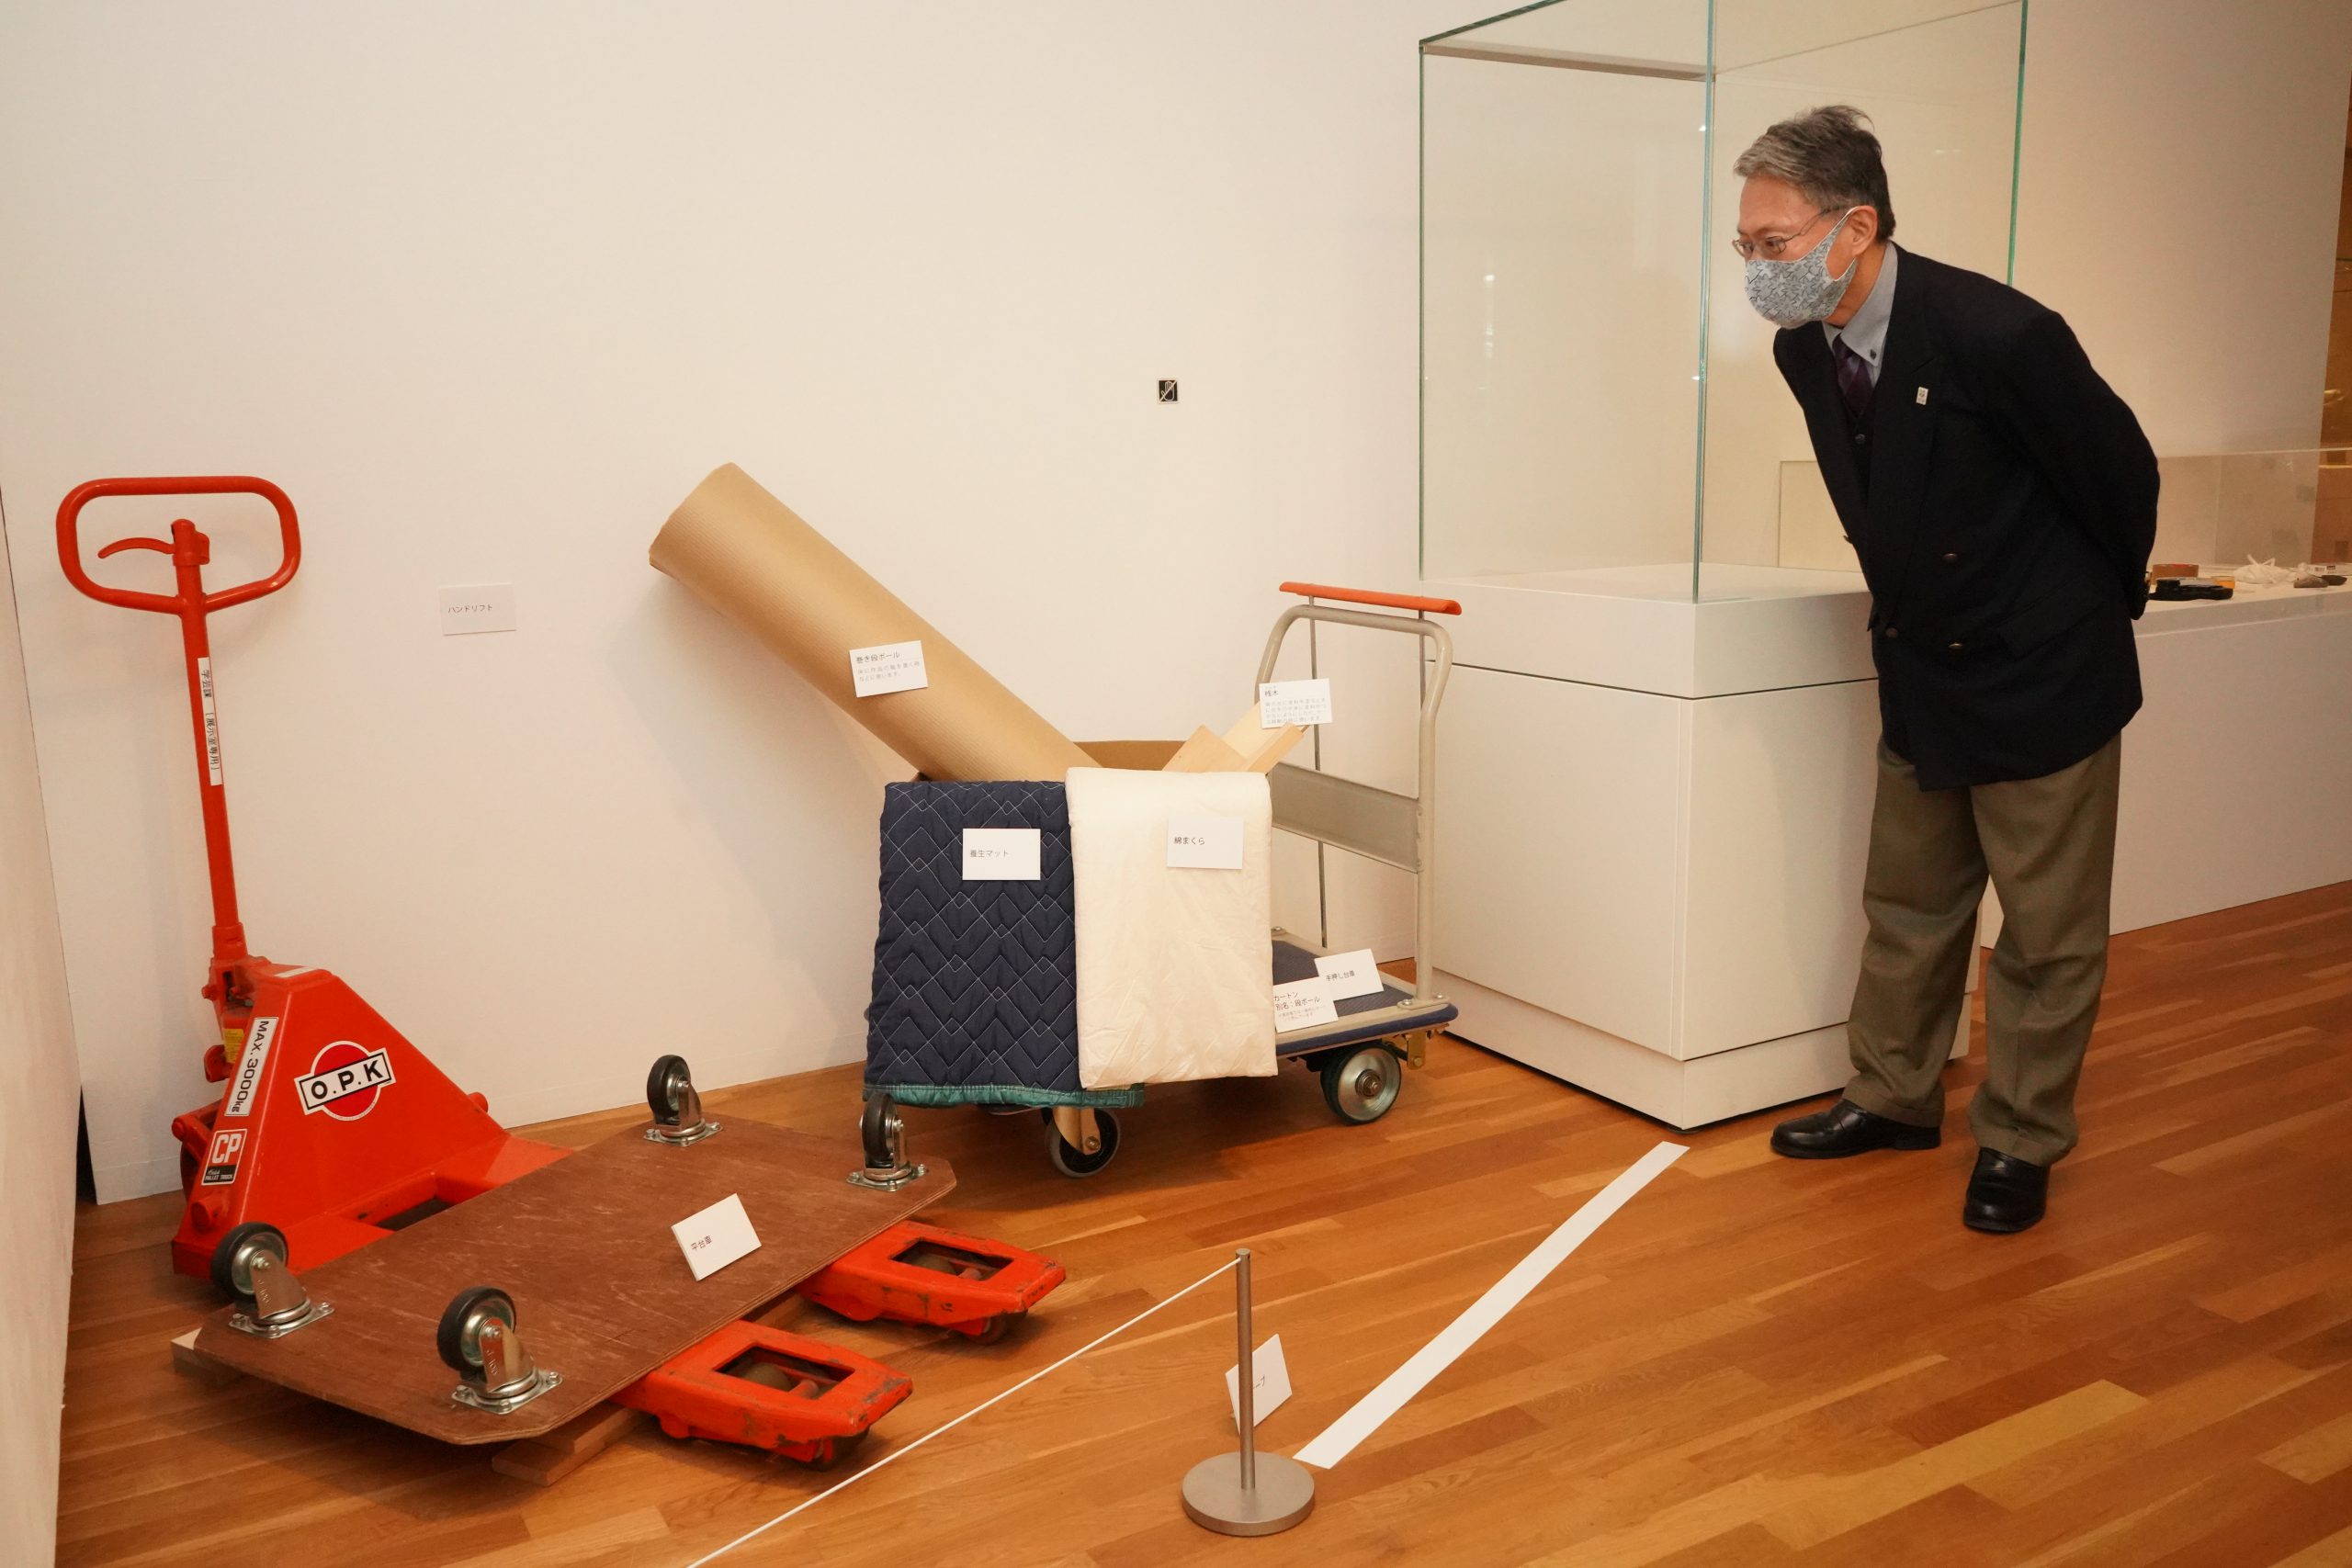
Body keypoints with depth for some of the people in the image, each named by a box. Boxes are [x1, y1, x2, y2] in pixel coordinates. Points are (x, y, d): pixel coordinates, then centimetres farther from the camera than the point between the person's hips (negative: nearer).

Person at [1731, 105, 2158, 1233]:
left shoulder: (1996, 334, -26)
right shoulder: (1803, 349, -5)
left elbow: (2120, 473, -11)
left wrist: (2102, 603, 3)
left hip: (2044, 673, -6)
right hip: (1921, 673, 6)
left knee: (2046, 928, 6)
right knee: (1907, 905, 17)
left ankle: (2020, 1142, 21)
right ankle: (1895, 1099, 32)